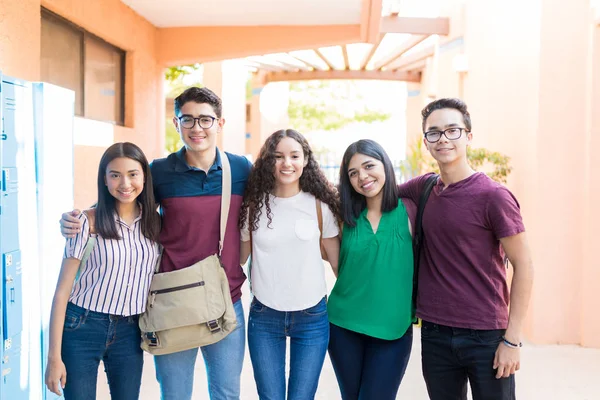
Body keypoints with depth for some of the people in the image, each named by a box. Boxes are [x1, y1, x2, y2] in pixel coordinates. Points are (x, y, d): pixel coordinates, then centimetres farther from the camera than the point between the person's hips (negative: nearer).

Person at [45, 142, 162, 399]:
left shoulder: (155, 222, 1)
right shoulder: (89, 222, -10)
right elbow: (62, 291, -8)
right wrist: (54, 356, -10)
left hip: (130, 332, 4)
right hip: (82, 328, -3)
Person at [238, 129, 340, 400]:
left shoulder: (320, 204, -4)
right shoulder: (253, 205, -2)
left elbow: (337, 259, 3)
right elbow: (239, 256, 8)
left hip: (312, 317, -1)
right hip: (264, 317, 1)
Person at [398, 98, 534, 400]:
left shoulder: (493, 196, -11)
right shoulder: (424, 188, 4)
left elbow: (523, 266, -9)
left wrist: (512, 339, -11)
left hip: (486, 336, -4)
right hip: (434, 333, 5)